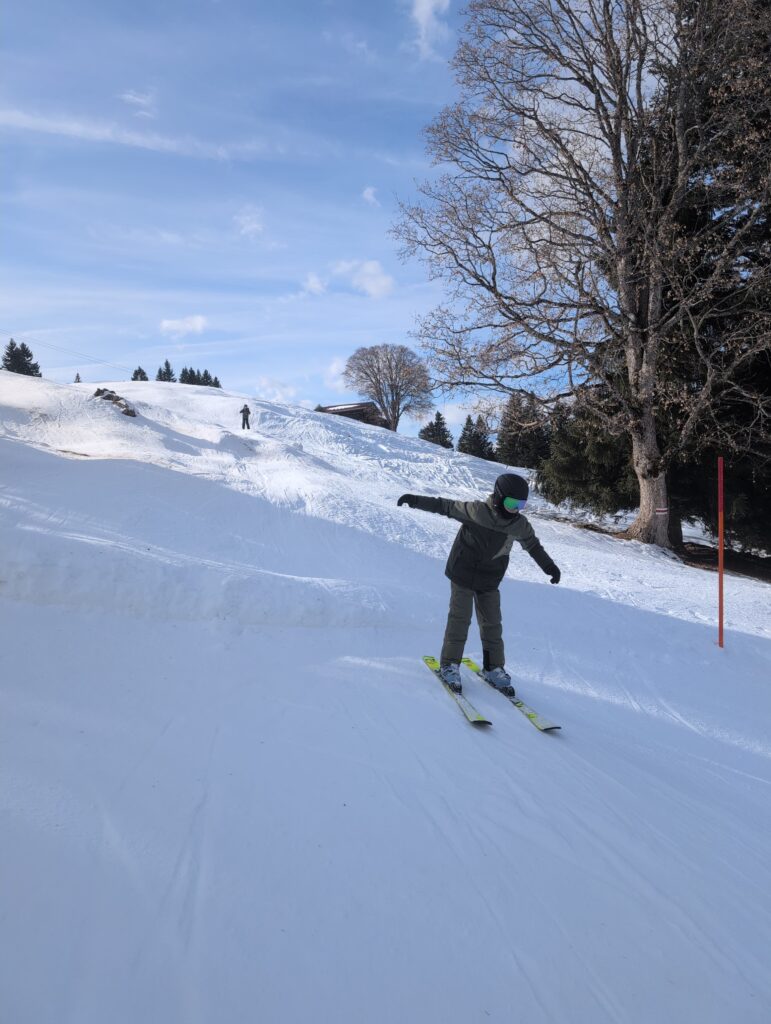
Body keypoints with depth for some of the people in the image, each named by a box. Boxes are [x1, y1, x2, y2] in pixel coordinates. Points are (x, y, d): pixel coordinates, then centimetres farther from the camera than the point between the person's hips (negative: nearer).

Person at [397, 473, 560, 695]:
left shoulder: (520, 525, -6)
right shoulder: (477, 511, -19)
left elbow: (533, 545, 13)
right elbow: (446, 506, -12)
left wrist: (549, 566, 20)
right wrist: (415, 500, -15)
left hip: (489, 582, 4)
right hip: (463, 575, -4)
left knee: (492, 623, 7)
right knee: (460, 618, -4)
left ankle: (494, 668, 21)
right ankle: (450, 664, 9)